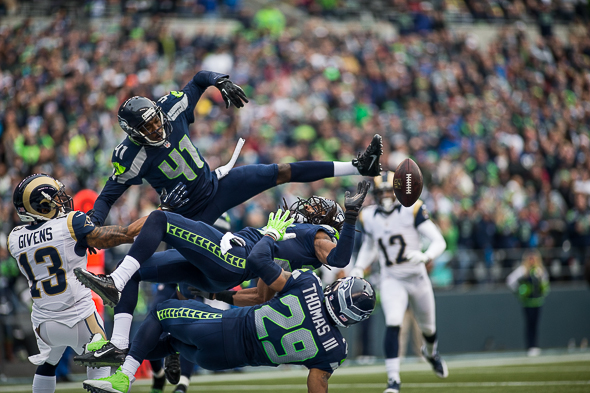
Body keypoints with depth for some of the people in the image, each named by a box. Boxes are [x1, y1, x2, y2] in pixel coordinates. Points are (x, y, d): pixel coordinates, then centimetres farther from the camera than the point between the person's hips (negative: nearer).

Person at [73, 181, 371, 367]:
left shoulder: (317, 235, 5)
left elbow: (338, 258, -18)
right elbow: (263, 297, 28)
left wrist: (351, 213, -21)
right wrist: (220, 295, 30)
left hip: (231, 258, -10)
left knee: (160, 219, -15)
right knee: (133, 273, 8)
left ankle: (114, 283, -22)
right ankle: (118, 345, 0)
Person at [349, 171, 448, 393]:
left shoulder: (412, 211, -14)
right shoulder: (369, 217, -2)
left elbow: (439, 241, -16)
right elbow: (368, 246, 18)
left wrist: (426, 257, -36)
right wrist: (358, 269, 3)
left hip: (417, 277, 0)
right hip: (391, 280, 0)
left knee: (428, 326, 19)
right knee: (393, 325, -22)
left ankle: (431, 352, 54)